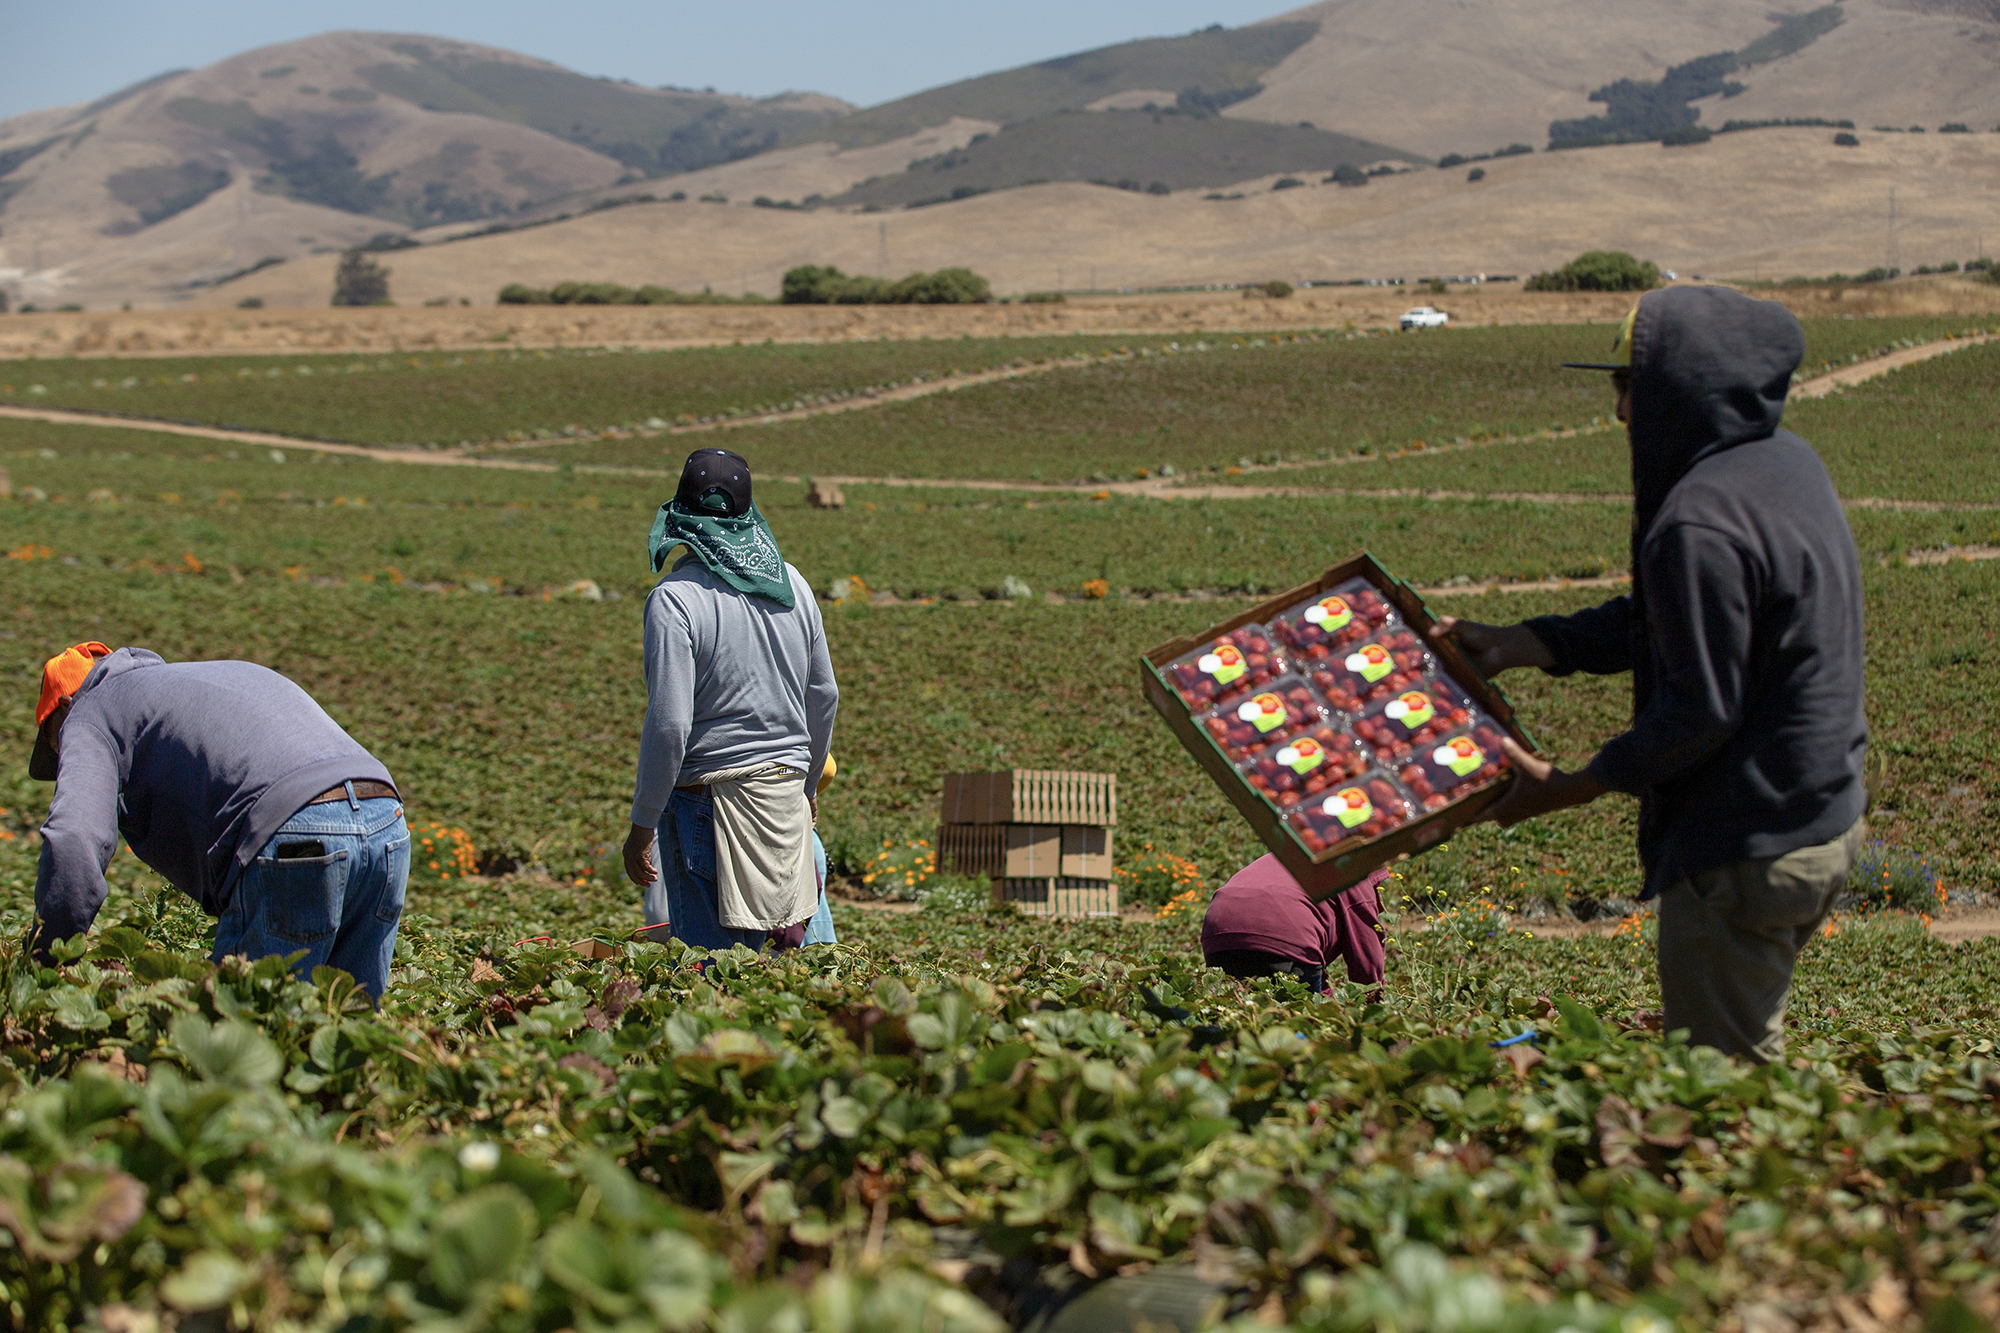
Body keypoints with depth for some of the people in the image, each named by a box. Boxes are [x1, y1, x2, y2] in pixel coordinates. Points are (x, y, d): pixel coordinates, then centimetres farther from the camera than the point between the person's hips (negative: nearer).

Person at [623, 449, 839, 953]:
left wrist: (641, 825, -9)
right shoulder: (791, 583, 7)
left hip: (709, 798, -6)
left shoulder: (674, 598, -13)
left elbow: (669, 725, -17)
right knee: (784, 958, 11)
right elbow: (824, 697, 15)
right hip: (785, 789, 6)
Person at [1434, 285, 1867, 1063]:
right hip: (1828, 819, 10)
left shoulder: (1700, 523, -25)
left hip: (1747, 854, -10)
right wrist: (1520, 644, 13)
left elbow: (1700, 711, -22)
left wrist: (1568, 789, -11)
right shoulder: (1788, 463, 6)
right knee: (1750, 1045, 24)